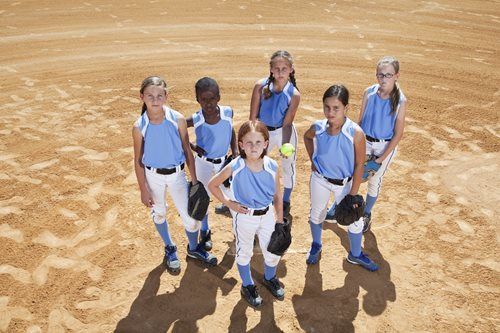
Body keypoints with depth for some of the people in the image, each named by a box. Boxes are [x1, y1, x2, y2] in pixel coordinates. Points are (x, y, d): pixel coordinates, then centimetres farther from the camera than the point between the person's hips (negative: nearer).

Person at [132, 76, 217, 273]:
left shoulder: (178, 120, -15)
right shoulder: (139, 127, -14)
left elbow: (187, 151, -5)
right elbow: (138, 160, -5)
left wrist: (194, 180, -3)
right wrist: (143, 190, -4)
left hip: (177, 174, 0)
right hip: (153, 176, 0)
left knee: (190, 216, 4)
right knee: (159, 213, 18)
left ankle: (193, 248, 34)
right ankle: (170, 249, 44)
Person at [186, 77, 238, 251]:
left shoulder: (227, 112, -16)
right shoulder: (195, 120, -22)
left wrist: (235, 151, -2)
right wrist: (191, 146, -14)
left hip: (224, 161, 2)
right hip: (204, 163, -1)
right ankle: (205, 232, 35)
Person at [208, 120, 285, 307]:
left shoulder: (272, 166, -16)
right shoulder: (234, 167, -22)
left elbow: (277, 195, -2)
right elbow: (212, 185, -7)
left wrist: (280, 221, 4)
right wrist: (228, 203, -10)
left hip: (267, 215, 2)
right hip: (244, 216, -2)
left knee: (273, 252, 15)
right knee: (244, 253, 18)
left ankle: (270, 279, 49)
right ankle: (247, 286, 45)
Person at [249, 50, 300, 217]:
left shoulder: (294, 94, -20)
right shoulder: (261, 86, -19)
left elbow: (287, 123, -17)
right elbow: (253, 117, -14)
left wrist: (285, 145, -30)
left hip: (283, 131, -1)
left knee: (288, 166, 10)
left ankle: (285, 201, 34)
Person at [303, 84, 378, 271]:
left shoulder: (356, 133, -26)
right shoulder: (317, 128, -17)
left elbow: (359, 165, -17)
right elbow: (307, 137, 9)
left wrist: (353, 194, -15)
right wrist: (312, 160, 2)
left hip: (344, 183, -2)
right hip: (320, 179, 2)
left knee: (355, 220, 10)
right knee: (316, 214, 21)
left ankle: (355, 255, 38)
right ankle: (316, 246, 49)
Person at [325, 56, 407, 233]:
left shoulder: (400, 101, -16)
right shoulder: (369, 92, -9)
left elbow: (398, 134, -11)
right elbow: (360, 121, -1)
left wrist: (382, 158, -13)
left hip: (385, 146, -2)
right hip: (364, 141, 2)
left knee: (374, 181, 13)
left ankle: (366, 215, 35)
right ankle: (335, 210, 28)